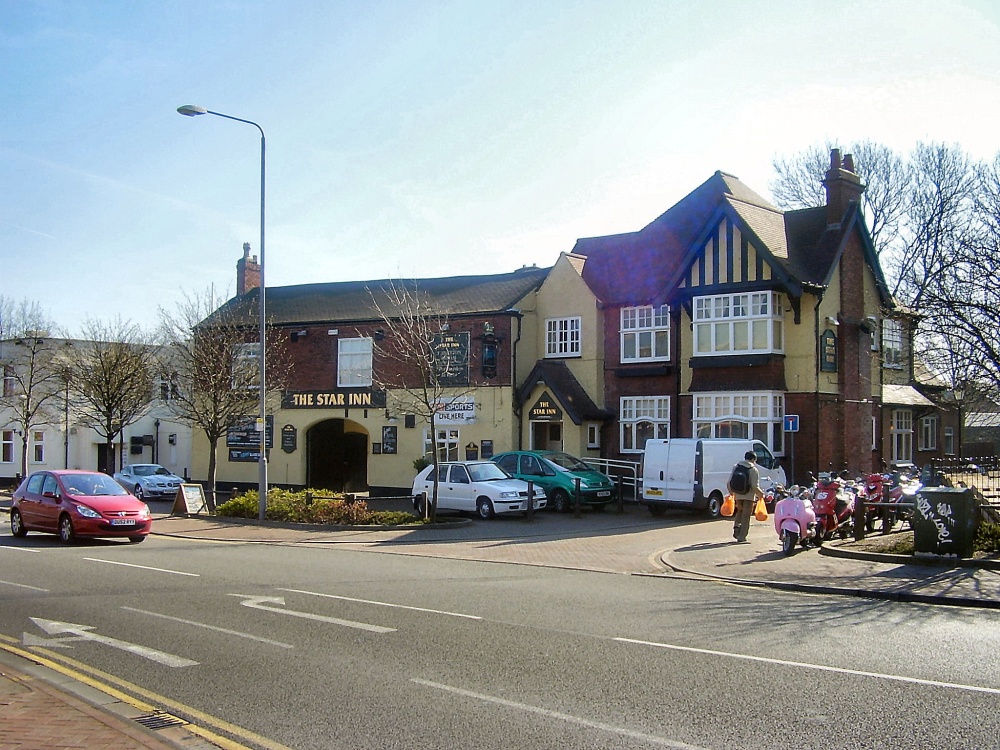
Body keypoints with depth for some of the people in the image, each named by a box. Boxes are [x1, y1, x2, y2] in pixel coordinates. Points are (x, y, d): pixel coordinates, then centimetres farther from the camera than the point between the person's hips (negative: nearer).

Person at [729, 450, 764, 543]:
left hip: (738, 495, 5)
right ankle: (741, 537, 4)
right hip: (749, 496, -4)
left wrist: (731, 492, 21)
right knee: (746, 516, 3)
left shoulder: (736, 467, 5)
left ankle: (736, 527, 9)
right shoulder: (753, 470, -10)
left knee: (740, 511, 27)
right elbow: (755, 486, -15)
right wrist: (761, 494, 1)